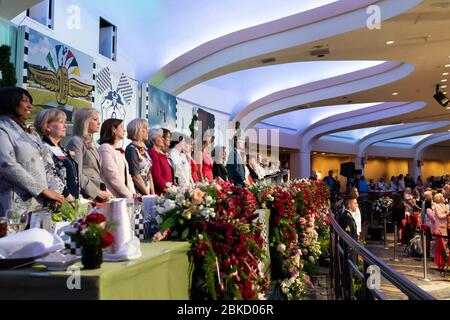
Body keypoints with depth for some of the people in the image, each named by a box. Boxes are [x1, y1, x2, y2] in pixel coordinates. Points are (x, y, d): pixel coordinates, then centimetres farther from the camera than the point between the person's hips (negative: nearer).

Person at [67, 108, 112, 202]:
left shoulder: (91, 144, 18)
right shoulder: (76, 142, -6)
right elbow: (77, 174, -15)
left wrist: (104, 190, 4)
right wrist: (97, 192, -14)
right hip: (86, 196, -7)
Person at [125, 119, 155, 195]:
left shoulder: (144, 149, 12)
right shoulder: (131, 149, -11)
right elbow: (135, 176, -15)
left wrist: (153, 193, 4)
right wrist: (148, 194, -11)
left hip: (147, 191, 7)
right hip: (137, 193, -7)